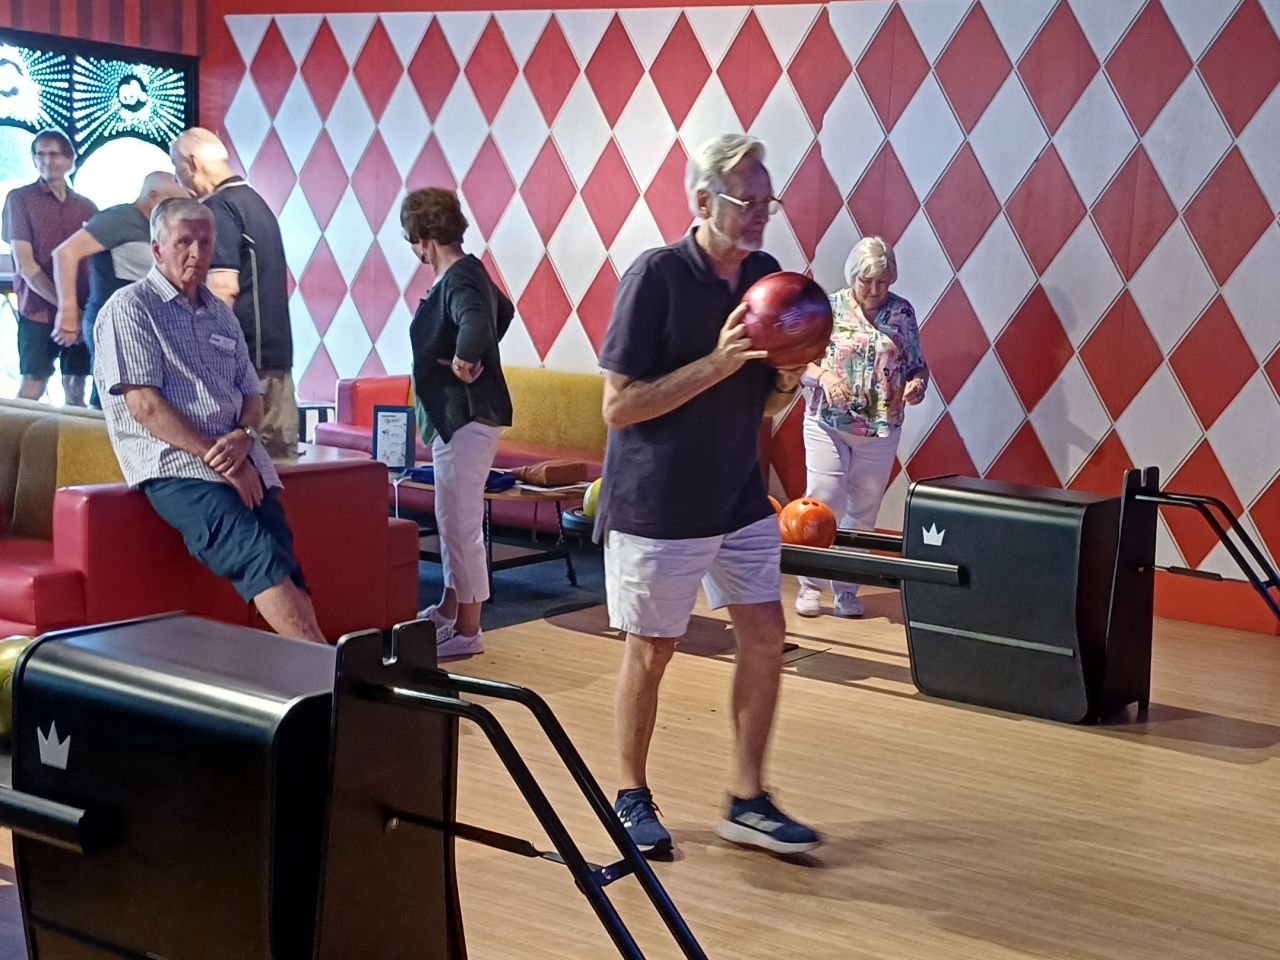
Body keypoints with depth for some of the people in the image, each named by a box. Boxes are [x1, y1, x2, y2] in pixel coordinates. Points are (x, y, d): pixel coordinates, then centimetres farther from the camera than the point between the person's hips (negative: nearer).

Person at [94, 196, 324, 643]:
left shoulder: (220, 315, 23)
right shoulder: (130, 308, 3)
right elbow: (144, 405, -7)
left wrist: (243, 438, -4)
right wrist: (216, 457, -13)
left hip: (242, 460, 6)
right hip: (176, 465, -6)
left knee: (283, 565, -19)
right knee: (261, 556, -28)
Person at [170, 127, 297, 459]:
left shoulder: (219, 208, -10)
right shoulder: (256, 202, 18)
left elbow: (224, 286, -18)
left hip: (245, 356, -9)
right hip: (277, 353, 9)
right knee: (278, 452, 8)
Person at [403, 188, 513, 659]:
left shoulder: (457, 280, -18)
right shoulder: (468, 271, 12)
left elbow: (476, 321, -41)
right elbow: (504, 311, 31)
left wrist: (463, 359, -24)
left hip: (468, 417, -11)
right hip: (457, 414, 11)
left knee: (461, 523, -4)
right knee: (452, 519, 20)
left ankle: (467, 630, 4)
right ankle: (448, 609, 32)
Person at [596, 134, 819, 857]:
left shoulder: (767, 277, 2)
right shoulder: (656, 275, -16)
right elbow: (619, 407, -18)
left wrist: (789, 381, -11)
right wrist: (717, 363, -25)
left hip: (740, 498, 6)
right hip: (657, 506, -6)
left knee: (765, 635, 6)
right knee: (651, 652, 5)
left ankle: (749, 802, 17)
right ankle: (632, 797, 23)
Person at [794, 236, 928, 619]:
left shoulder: (902, 312, 4)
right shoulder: (828, 308, -2)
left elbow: (917, 365, 9)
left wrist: (916, 384, -13)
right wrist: (824, 375, -21)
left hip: (880, 430, 2)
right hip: (828, 425, -2)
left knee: (862, 511, 8)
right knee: (823, 502, -6)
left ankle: (847, 589, 19)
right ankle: (811, 583, 10)